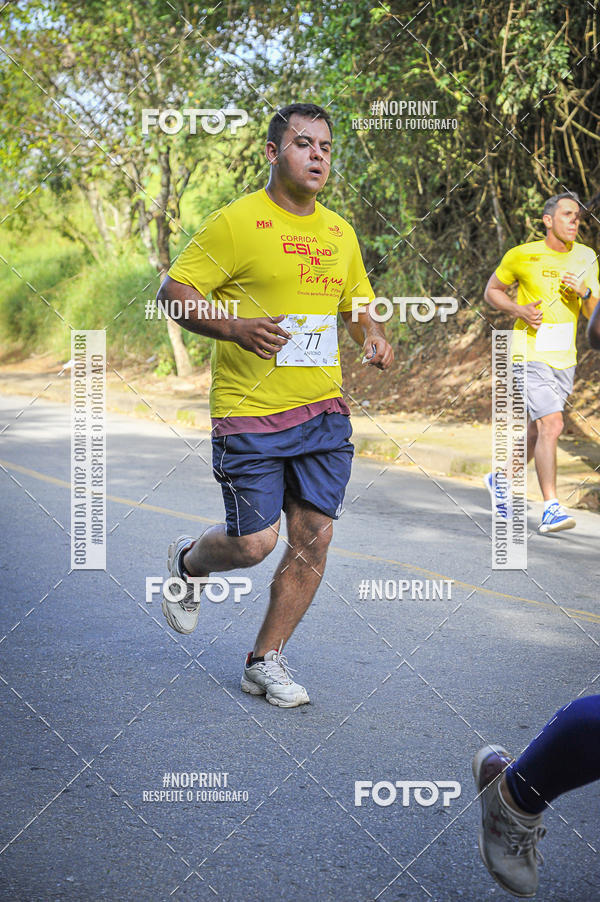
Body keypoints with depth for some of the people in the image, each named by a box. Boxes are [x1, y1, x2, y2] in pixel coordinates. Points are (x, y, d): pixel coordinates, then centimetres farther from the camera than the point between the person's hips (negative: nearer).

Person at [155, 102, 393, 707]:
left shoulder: (339, 232, 13)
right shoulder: (235, 222, -7)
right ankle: (186, 562, 31)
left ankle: (266, 661, 17)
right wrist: (236, 328, -26)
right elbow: (173, 293, -10)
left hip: (323, 409, 6)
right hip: (249, 412, -6)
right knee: (254, 541, -5)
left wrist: (374, 339, 3)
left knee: (313, 538, 1)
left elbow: (358, 305, 26)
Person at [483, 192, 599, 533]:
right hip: (531, 355, -5)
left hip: (564, 360, 5)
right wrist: (519, 309, -11)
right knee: (551, 426, -18)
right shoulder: (521, 256, -6)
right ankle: (551, 509, -15)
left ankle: (500, 479, 40)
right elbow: (492, 290, 7)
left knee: (539, 432, 15)